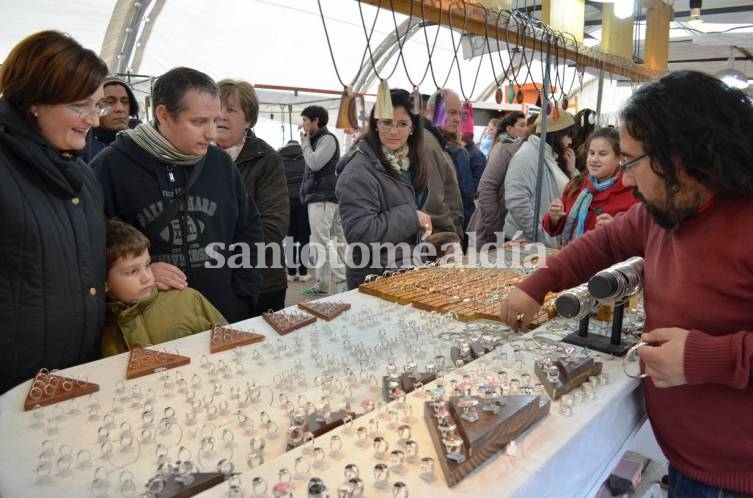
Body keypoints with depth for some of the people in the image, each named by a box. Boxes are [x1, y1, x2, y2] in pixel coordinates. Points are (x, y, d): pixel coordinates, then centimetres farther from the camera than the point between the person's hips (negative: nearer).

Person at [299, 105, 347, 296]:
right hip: (317, 197, 10)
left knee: (323, 242, -12)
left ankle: (343, 284, -10)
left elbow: (315, 164, -18)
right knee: (321, 242, 10)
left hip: (323, 198, -10)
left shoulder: (327, 139, -7)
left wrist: (305, 143, -7)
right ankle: (322, 284, 16)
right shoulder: (316, 140, 20)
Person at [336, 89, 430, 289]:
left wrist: (421, 223, 1)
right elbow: (360, 233, -29)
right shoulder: (359, 171, -21)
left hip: (407, 273, 8)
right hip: (374, 281, -8)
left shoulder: (407, 162, 6)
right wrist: (411, 217, -21)